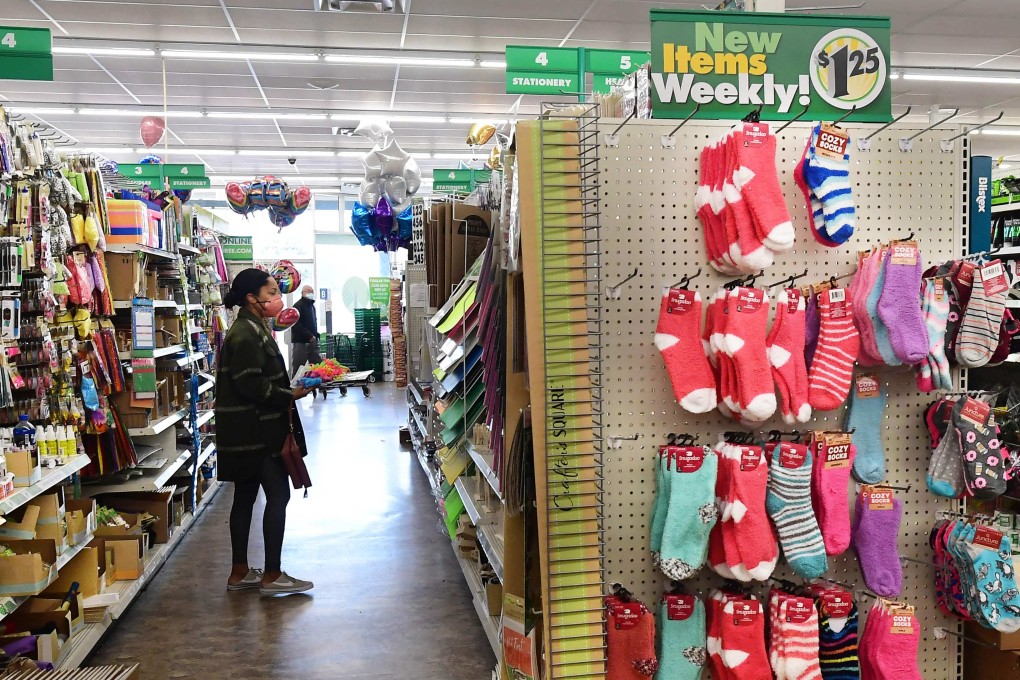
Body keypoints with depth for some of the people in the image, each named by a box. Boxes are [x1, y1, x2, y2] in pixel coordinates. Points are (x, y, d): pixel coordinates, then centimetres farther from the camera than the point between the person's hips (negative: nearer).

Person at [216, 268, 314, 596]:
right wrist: (290, 395, -15)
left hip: (247, 432, 10)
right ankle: (271, 575, 3)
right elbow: (251, 385, -23)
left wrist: (289, 389, 10)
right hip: (255, 431, -10)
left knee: (245, 497, 13)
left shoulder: (253, 329, 16)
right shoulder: (246, 334, -17)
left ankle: (240, 572, 22)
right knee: (278, 494, -5)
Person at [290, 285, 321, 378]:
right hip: (301, 341, -8)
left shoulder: (312, 305, 18)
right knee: (298, 367, -5)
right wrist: (309, 336, -19)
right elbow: (296, 325, -17)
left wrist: (315, 335, 13)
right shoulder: (298, 306, -8)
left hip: (312, 341, 8)